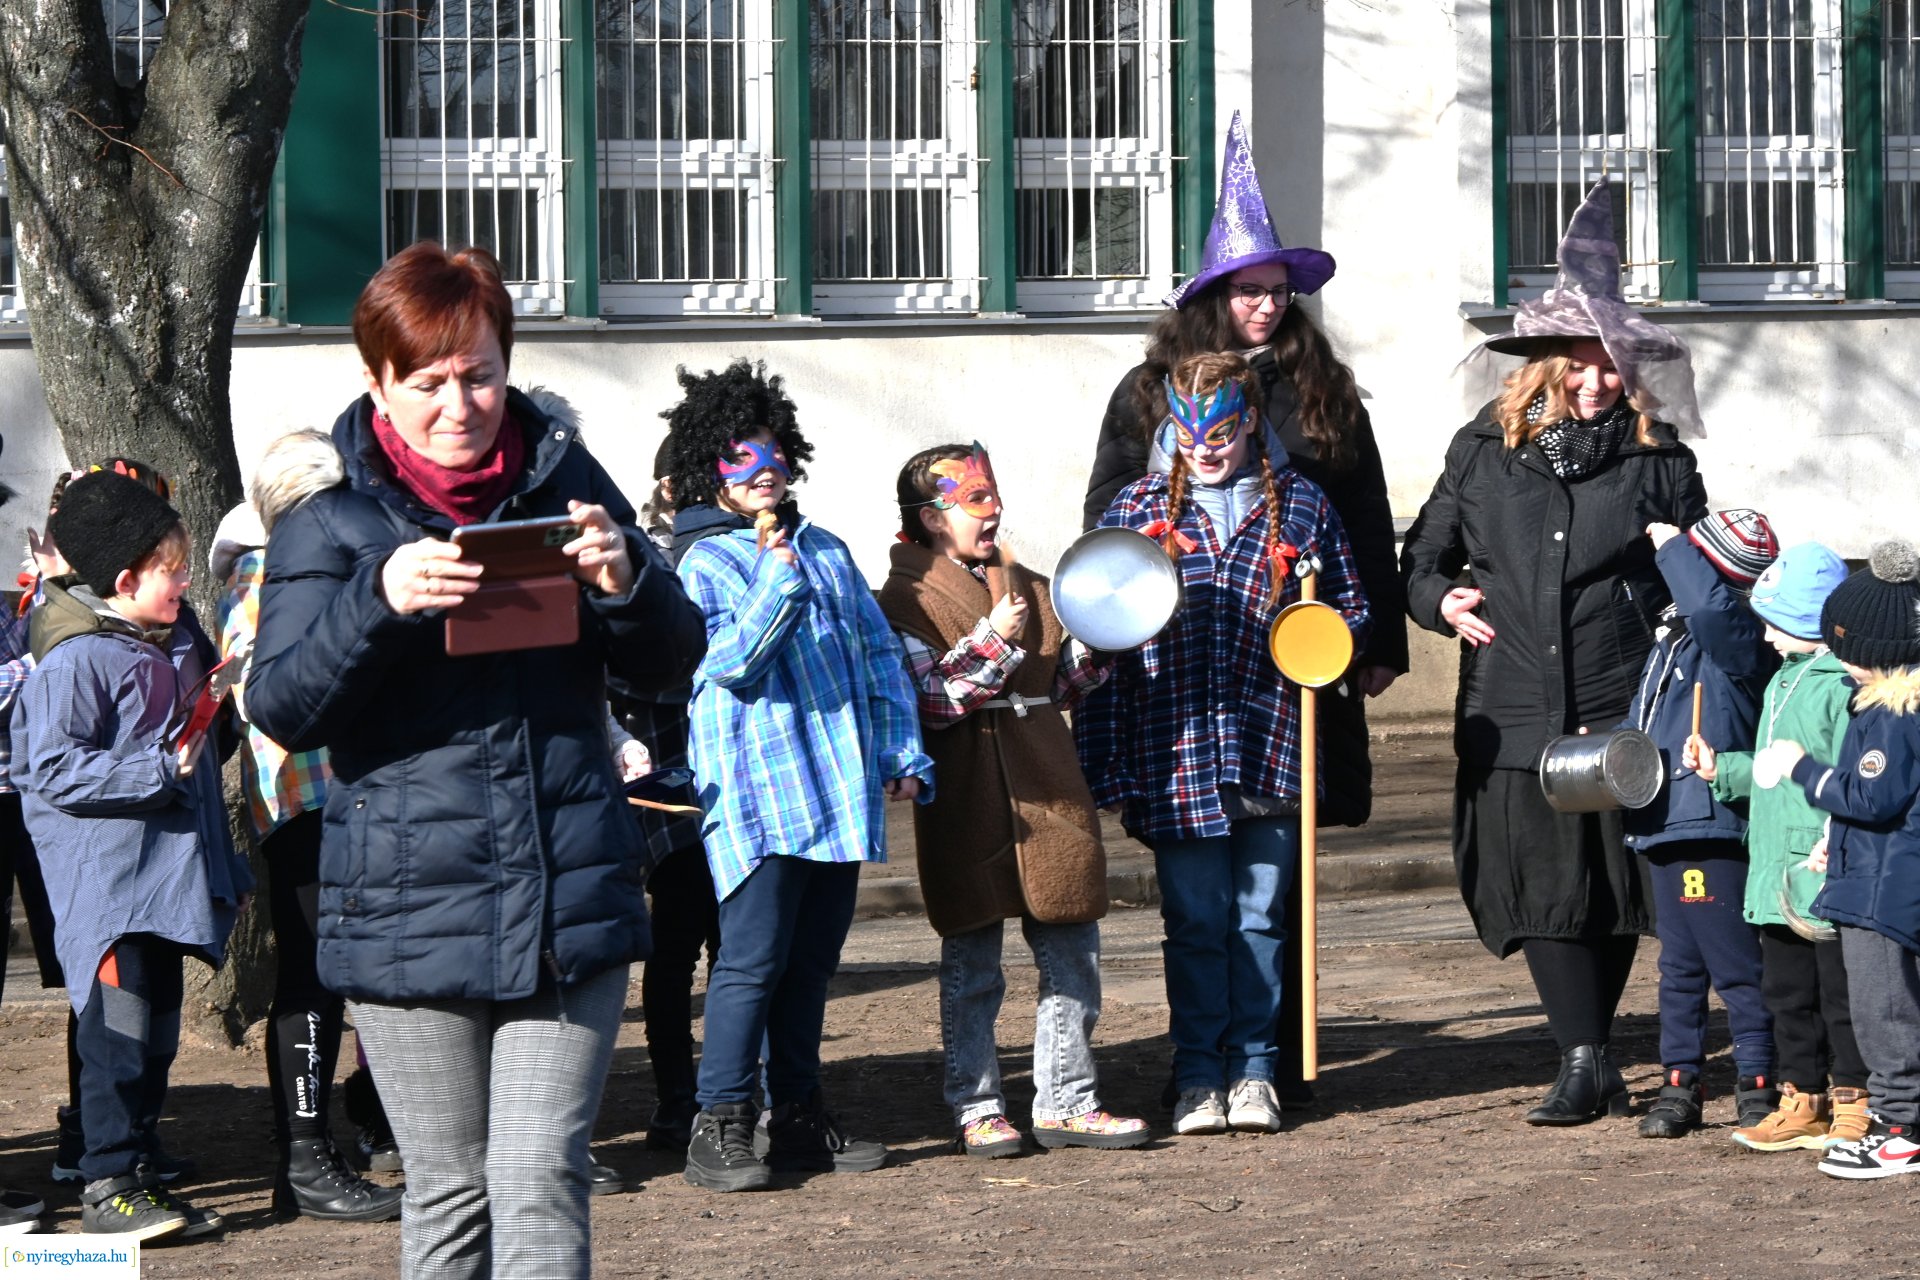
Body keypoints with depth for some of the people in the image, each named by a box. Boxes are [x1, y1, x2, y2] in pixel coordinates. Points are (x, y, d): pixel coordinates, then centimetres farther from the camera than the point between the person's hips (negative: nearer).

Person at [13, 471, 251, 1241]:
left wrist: (225, 870, 23)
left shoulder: (173, 650, 14)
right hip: (107, 882, -8)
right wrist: (158, 770, -20)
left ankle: (134, 1172, 19)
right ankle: (106, 1186, -4)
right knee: (121, 1031, -10)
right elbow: (52, 770, -19)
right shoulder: (76, 661, -13)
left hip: (168, 880, 8)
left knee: (158, 1033, 11)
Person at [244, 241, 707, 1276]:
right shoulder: (332, 524, 0)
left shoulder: (564, 482, 7)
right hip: (410, 911, -1)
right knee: (451, 1192, 7)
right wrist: (378, 601, -25)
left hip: (568, 903, 1)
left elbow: (670, 664, 10)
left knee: (542, 1183, -6)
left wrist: (627, 583, -13)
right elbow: (280, 708, -9)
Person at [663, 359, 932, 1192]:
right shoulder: (702, 562, -2)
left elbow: (877, 650, 20)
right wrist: (778, 574, -20)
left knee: (813, 959, 11)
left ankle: (800, 1116, 19)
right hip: (759, 794, -6)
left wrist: (902, 751, 12)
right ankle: (720, 1126, -5)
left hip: (839, 793, 6)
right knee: (754, 958, -10)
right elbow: (730, 659, -15)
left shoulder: (824, 549, 17)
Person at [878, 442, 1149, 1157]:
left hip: (1049, 792, 5)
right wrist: (993, 641, -18)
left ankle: (1065, 1102, 12)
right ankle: (976, 1111, 8)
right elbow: (930, 702, -11)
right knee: (971, 965, 0)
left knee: (1073, 951, 4)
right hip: (970, 804, -5)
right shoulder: (904, 600, -2)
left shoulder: (1030, 588, 17)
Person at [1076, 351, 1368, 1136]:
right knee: (1196, 920, 2)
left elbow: (1351, 604, 19)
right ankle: (1198, 1076, 11)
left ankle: (1254, 1070, 15)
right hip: (1177, 748, -1)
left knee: (1261, 916, 6)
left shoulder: (1301, 506, 8)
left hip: (1271, 748, 1)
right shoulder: (1137, 511, 6)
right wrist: (1104, 765, 2)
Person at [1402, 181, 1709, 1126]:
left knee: (1616, 880, 3)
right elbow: (1422, 555, 19)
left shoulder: (1655, 457, 6)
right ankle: (1587, 1059, 0)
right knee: (1539, 881, -5)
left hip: (1622, 707, -1)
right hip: (1514, 712, 1)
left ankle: (1586, 1056, 17)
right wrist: (1441, 599, 0)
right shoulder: (1485, 449, 9)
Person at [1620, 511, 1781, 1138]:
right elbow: (1646, 721, 31)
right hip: (1664, 827, 9)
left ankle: (1757, 1085, 2)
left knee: (1734, 965, -5)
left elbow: (1710, 605, -35)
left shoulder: (1736, 639, -11)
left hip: (1711, 828, -9)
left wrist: (1670, 545, -20)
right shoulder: (1669, 638, 17)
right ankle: (1679, 1085, 20)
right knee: (1679, 967, 14)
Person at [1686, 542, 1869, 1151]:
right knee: (1787, 991, 15)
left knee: (1841, 992, 0)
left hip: (1830, 878, -10)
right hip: (1780, 874, 10)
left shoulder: (1843, 685, -15)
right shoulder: (1784, 681, 16)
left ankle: (1853, 1105, 8)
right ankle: (1801, 1100, 24)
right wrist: (1723, 769, 15)